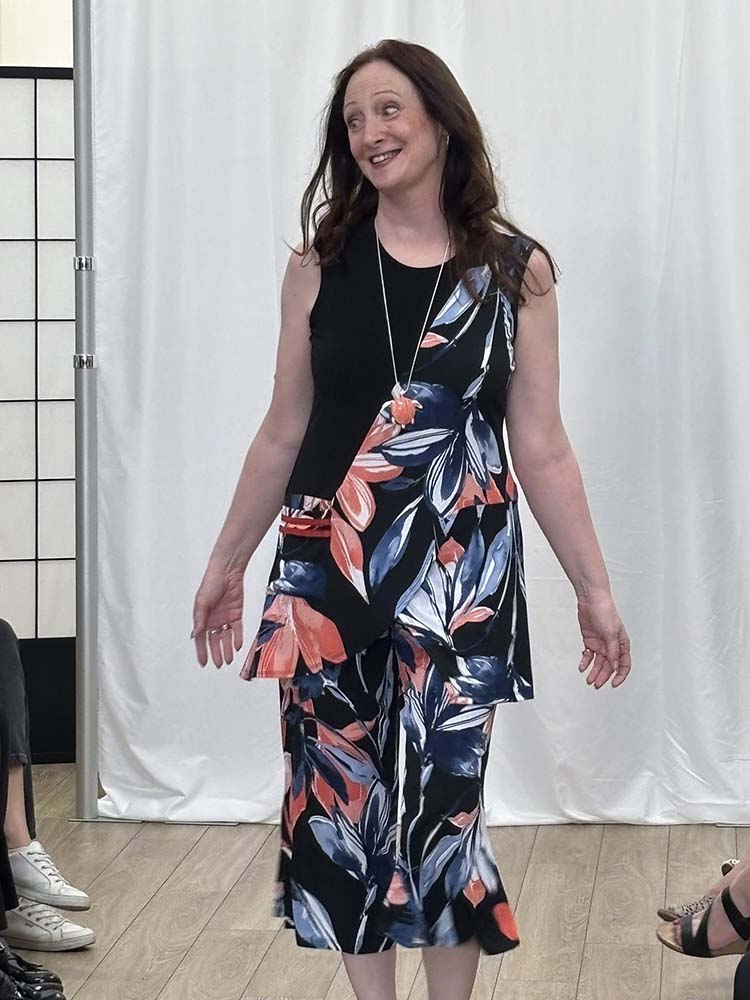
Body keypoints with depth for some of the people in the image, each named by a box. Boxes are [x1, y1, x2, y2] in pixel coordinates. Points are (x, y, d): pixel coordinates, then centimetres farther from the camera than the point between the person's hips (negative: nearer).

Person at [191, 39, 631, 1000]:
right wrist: (225, 564, 12)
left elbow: (541, 449, 2)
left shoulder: (516, 272, -1)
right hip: (325, 572, 2)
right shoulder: (319, 266, 2)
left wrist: (594, 587, 2)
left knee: (446, 801, 3)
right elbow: (282, 435, 9)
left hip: (461, 574, -1)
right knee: (338, 799, 6)